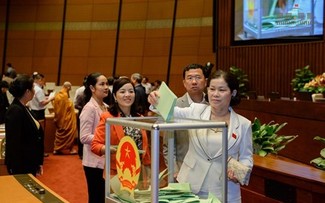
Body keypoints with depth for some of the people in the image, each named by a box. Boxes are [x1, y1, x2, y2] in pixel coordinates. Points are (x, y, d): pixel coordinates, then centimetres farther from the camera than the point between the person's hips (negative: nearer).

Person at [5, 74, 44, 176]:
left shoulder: (23, 108, 9)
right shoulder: (15, 111, -19)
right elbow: (14, 143, -21)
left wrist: (38, 162, 15)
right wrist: (17, 170, -21)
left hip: (30, 164, 9)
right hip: (20, 167, -9)